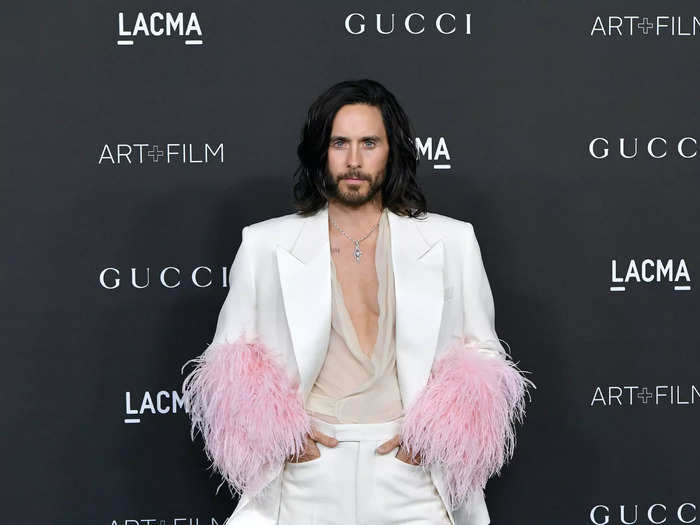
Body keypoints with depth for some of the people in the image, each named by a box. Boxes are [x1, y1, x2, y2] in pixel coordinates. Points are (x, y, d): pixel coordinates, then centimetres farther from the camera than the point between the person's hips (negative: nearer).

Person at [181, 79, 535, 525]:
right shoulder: (265, 244, 5)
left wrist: (439, 427, -7)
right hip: (307, 466, 0)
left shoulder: (451, 242, 5)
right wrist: (274, 430, -5)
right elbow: (230, 359, 10)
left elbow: (483, 354, 9)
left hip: (410, 466, 0)